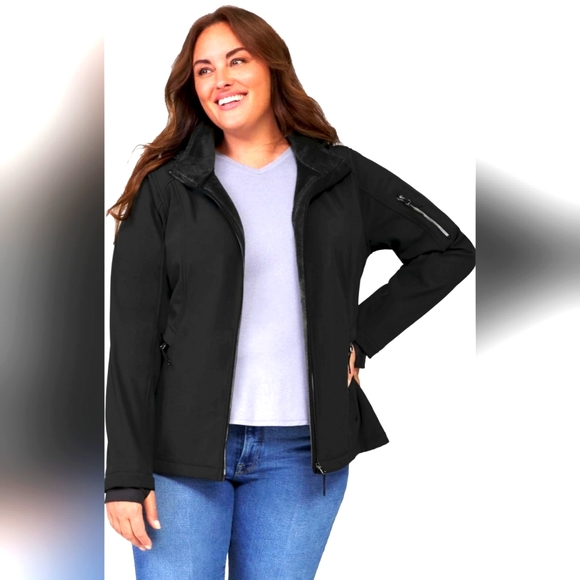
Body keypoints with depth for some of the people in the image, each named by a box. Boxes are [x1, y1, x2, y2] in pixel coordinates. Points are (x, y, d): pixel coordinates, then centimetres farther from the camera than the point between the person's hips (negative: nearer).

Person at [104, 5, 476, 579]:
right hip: (182, 447, -1)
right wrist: (127, 476, -8)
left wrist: (362, 336, 4)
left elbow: (449, 249, 13)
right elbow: (133, 338, -2)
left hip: (302, 451, 2)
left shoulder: (340, 176, 6)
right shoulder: (166, 187, 1)